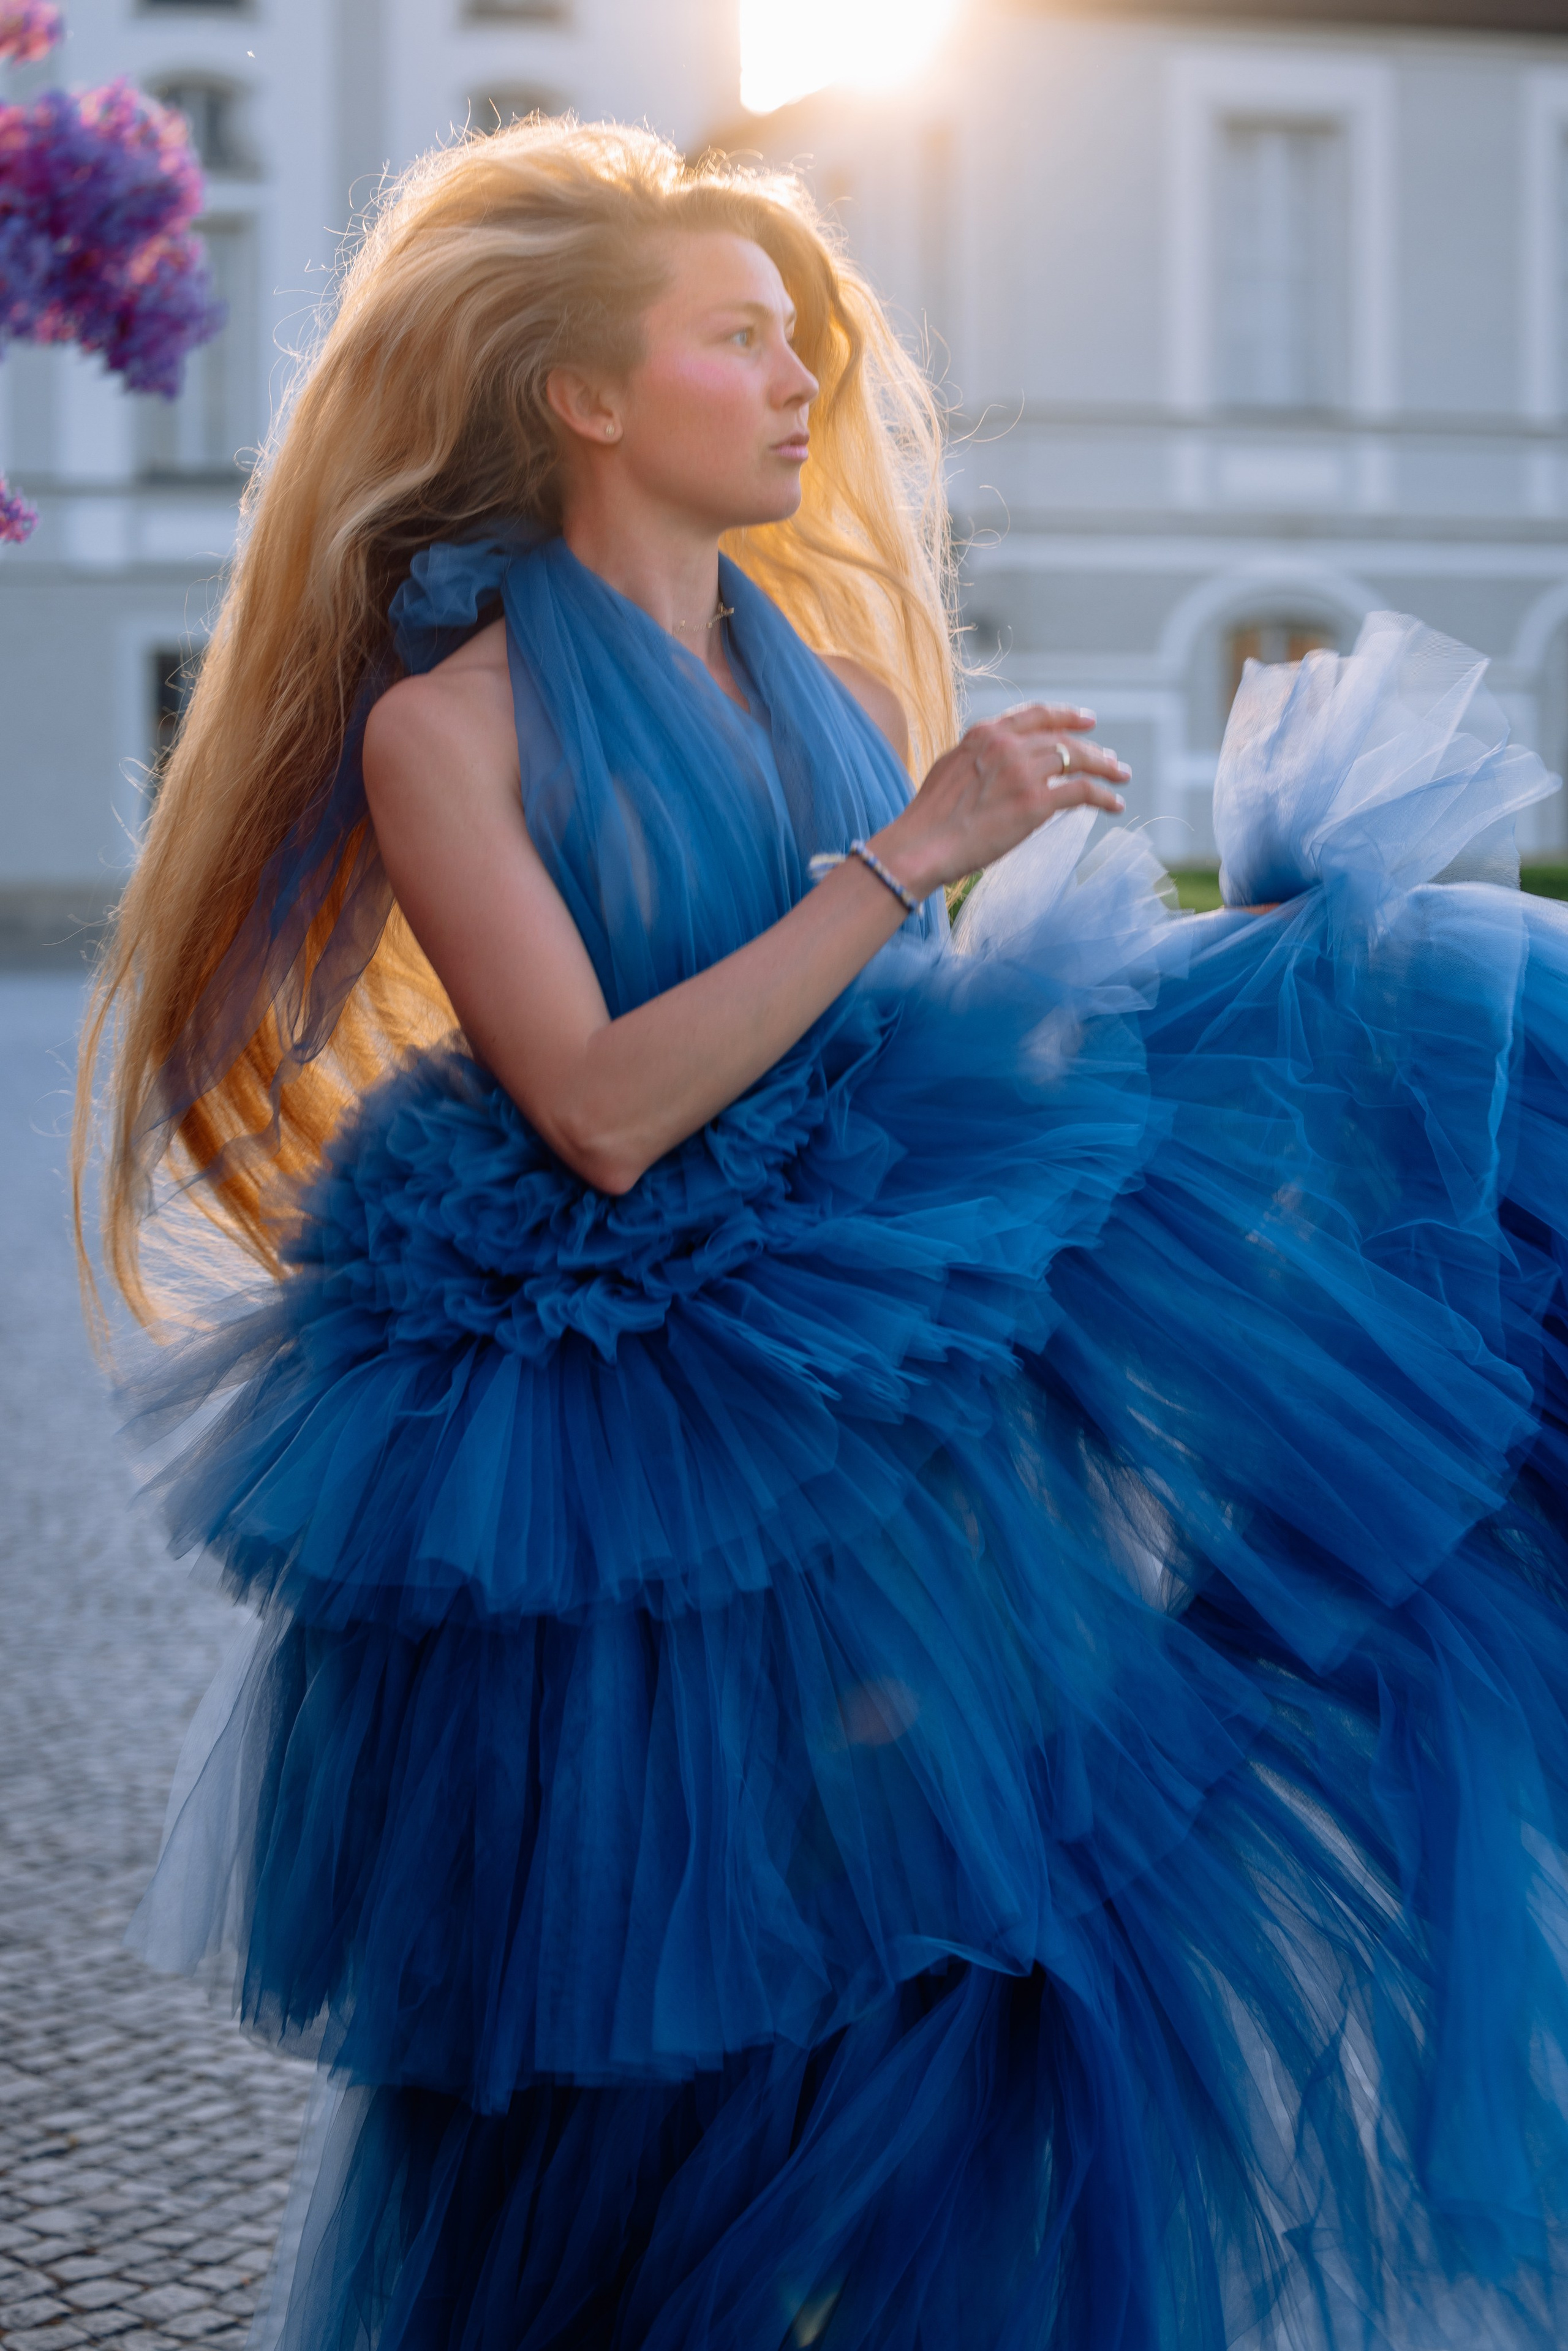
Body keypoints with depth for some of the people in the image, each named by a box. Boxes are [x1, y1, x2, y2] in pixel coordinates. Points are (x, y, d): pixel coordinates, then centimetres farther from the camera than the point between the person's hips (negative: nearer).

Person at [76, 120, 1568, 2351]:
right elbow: (603, 1113, -20)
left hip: (897, 1383, 5)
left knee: (992, 1975, 0)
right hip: (624, 1486, -5)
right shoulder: (448, 723, -9)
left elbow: (937, 1020, 11)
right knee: (603, 2080, 8)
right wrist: (906, 856, -21)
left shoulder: (833, 683, 9)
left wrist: (1253, 953, 0)